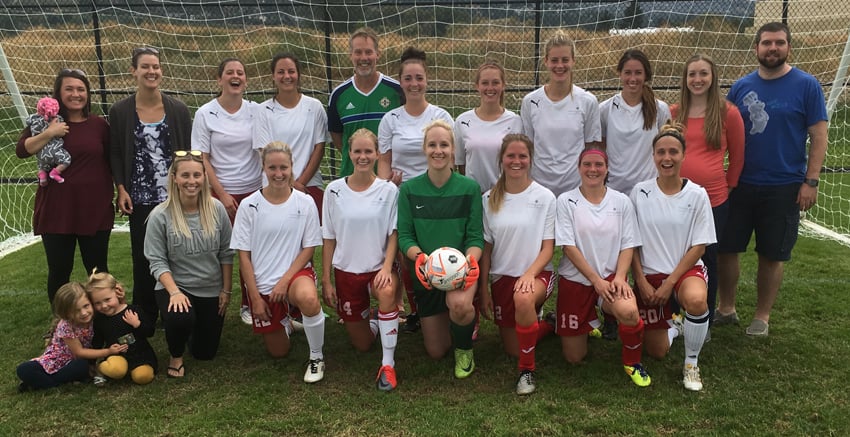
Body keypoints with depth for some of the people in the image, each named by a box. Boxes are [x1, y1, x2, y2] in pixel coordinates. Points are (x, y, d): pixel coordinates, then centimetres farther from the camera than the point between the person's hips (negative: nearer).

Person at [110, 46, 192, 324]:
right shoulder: (120, 111, 1)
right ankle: (144, 316, 19)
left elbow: (188, 152, 5)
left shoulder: (178, 110, 2)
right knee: (143, 258, 6)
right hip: (141, 199, 0)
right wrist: (121, 189, -5)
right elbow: (115, 154, 5)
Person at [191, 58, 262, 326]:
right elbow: (202, 159, -3)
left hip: (254, 191, 2)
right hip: (221, 193, -2)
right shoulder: (205, 114, -2)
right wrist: (222, 194, -9)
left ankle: (249, 304, 19)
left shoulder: (255, 111, 3)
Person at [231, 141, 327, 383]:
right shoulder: (250, 205, -7)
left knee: (308, 299, -39)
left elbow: (309, 248, -3)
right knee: (278, 352, 10)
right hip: (262, 283, 2)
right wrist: (255, 296, -7)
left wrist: (285, 280, -15)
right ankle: (283, 318, 45)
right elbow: (243, 255, -4)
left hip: (296, 273, -1)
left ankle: (316, 357, -12)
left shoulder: (305, 203, -7)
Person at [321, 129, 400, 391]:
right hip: (346, 270, 2)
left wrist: (387, 267, -22)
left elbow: (393, 234, -5)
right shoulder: (335, 190, -3)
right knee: (362, 345, 9)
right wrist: (326, 280, -2)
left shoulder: (388, 190, -7)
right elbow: (328, 239, 1)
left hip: (379, 267, -2)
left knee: (387, 292, -40)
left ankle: (388, 364, -25)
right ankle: (371, 321, 45)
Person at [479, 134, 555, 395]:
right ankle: (538, 325, 40)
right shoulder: (489, 199, 1)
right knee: (512, 350, 6)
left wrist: (529, 274, -24)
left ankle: (527, 370, -20)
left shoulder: (545, 197, -5)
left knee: (523, 298, -39)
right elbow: (485, 249, 5)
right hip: (502, 276, 3)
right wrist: (483, 291, 1)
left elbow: (548, 248, -6)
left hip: (538, 273, -3)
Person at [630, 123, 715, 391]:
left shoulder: (697, 195, -7)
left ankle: (691, 363, -11)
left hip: (686, 269, -1)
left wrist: (670, 283, -13)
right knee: (656, 352, 5)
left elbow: (699, 246, -7)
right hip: (649, 275, 2)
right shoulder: (640, 192, -4)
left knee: (696, 301, -38)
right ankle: (671, 323, 42)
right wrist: (642, 281, -9)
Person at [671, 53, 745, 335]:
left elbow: (737, 156, 5)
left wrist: (727, 185, 9)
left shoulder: (728, 113, -3)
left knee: (707, 260, 10)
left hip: (714, 200, -2)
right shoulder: (674, 113, 4)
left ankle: (705, 323, 25)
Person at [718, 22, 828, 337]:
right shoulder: (741, 87, 4)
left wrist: (811, 182, -12)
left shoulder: (806, 85, -4)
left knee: (772, 255, 7)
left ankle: (762, 316, 24)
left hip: (784, 188, -3)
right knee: (725, 248, 6)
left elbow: (818, 137, -5)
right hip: (741, 184, 3)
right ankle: (726, 308, 24)